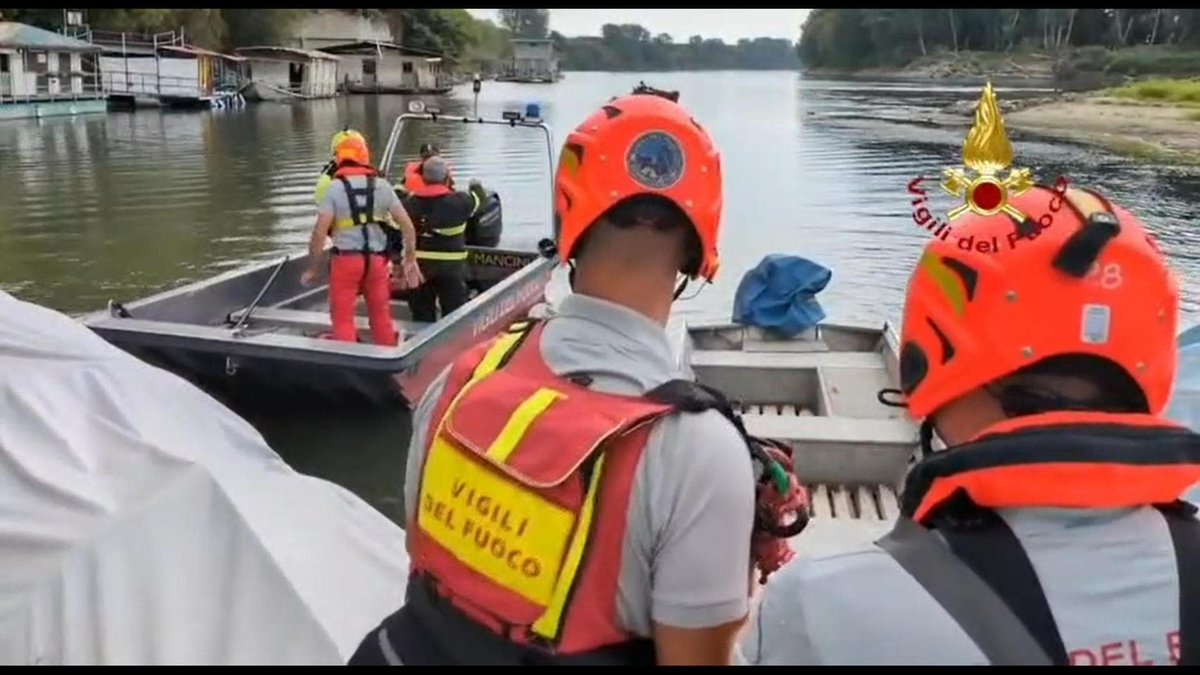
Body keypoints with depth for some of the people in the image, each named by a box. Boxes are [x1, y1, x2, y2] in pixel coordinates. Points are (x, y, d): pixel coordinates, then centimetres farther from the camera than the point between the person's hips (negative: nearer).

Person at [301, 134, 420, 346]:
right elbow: (407, 226, 0)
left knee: (343, 318, 8)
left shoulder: (335, 188, -6)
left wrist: (312, 268, -3)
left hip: (346, 259, -3)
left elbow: (319, 233, -12)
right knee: (381, 316, 17)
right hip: (377, 259, 3)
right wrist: (410, 260, 9)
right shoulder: (382, 186, 3)